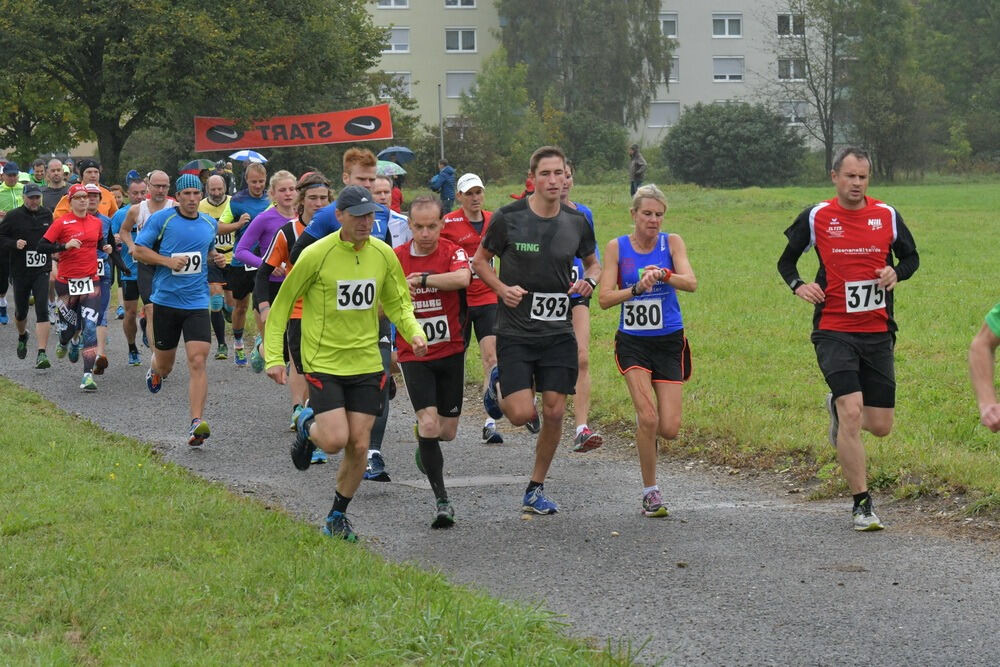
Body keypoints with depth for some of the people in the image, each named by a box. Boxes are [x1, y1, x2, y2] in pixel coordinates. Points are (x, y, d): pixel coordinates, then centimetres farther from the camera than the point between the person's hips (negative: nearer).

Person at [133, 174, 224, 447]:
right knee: (165, 364, 11)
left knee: (197, 361, -14)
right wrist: (168, 261, -16)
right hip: (166, 299, -1)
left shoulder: (210, 224, 10)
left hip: (197, 303, 2)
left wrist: (215, 257, 5)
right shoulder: (161, 219, -4)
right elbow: (139, 250, -3)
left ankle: (197, 422, -17)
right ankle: (155, 370, 51)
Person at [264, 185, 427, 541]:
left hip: (366, 364, 4)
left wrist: (414, 333, -5)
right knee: (335, 440, -15)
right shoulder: (316, 255, -12)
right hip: (323, 362, -4)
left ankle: (338, 515, 22)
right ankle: (308, 427, 22)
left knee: (358, 446, 1)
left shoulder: (384, 255, 0)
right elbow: (281, 305, -3)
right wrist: (273, 356, -8)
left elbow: (397, 303, 15)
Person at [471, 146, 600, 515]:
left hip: (558, 332, 3)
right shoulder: (508, 218, -9)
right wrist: (502, 288, -12)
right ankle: (498, 383, 26)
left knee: (554, 412, -1)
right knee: (522, 414, -10)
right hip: (515, 331, -3)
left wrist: (589, 282, -5)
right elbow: (480, 260, 5)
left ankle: (536, 490, 17)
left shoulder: (577, 223, 1)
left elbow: (593, 263, 18)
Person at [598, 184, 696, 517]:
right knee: (648, 418, -17)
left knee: (669, 429, -5)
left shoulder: (671, 242, -1)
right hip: (633, 342, -1)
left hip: (670, 341, 1)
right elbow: (604, 298, -6)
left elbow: (691, 282, -16)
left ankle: (644, 427, 32)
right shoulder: (617, 247, -1)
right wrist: (636, 289, -23)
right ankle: (650, 492, -1)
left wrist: (664, 275, -35)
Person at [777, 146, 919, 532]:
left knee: (880, 426, 4)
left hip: (877, 333, 3)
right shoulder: (816, 218, -1)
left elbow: (911, 257, 16)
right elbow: (786, 261, 11)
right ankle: (862, 505, -9)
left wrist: (896, 273, -7)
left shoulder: (887, 216, 4)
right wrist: (798, 285, -10)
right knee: (852, 412, -19)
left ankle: (837, 409, 40)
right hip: (834, 332, -3)